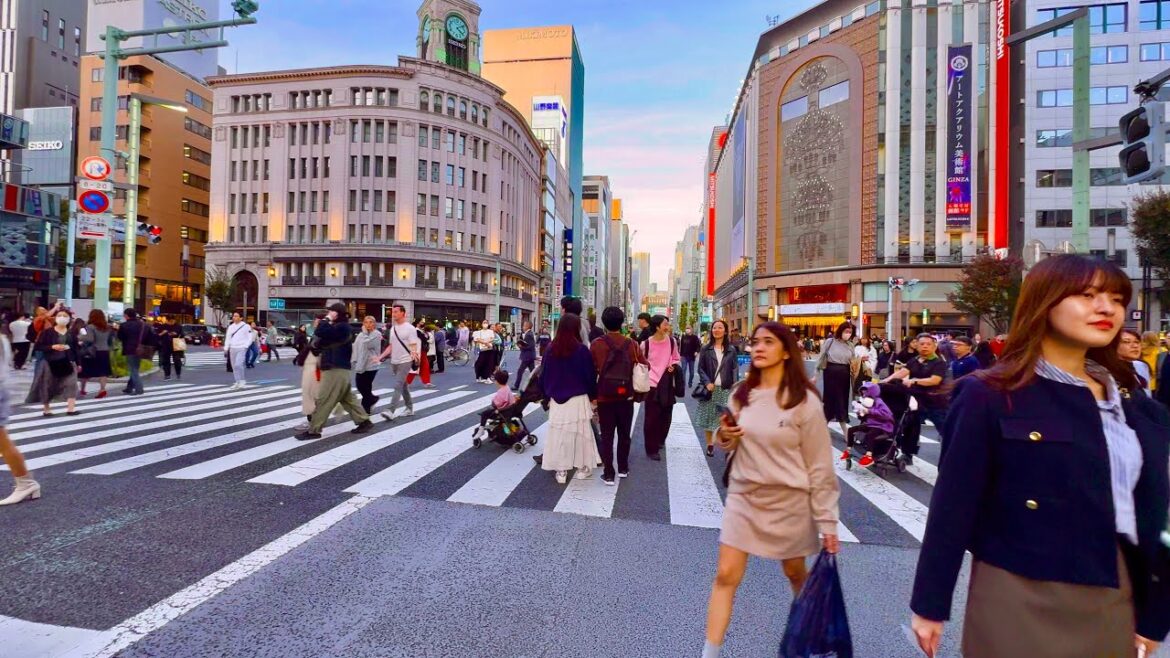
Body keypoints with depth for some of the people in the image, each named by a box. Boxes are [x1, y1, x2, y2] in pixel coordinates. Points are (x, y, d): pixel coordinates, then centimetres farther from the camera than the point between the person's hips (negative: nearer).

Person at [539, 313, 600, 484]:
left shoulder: (551, 349, -1)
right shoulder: (582, 350, -11)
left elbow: (544, 375, 6)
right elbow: (590, 376, -6)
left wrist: (548, 395, 18)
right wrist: (593, 396, 8)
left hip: (556, 399, 3)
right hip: (578, 399, -2)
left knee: (559, 433, 8)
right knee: (581, 433, 11)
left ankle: (560, 471, 13)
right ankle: (582, 467, 21)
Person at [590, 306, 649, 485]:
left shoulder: (596, 344, -9)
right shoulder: (631, 344, -7)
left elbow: (591, 370, -3)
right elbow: (645, 366, -2)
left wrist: (593, 393, 12)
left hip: (604, 397, -1)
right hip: (626, 397, 2)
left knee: (606, 436, 7)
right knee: (624, 434, 17)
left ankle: (608, 473, 8)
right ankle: (623, 468, 29)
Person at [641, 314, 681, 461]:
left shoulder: (672, 341, 0)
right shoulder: (646, 343, -8)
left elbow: (676, 359, 14)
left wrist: (673, 366, -7)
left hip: (667, 383, 3)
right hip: (652, 383, -3)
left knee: (666, 415, 13)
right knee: (652, 417, -3)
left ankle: (660, 440, 35)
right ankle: (651, 449, 6)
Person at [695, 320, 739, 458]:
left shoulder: (731, 350, 4)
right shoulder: (706, 349, 4)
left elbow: (735, 369, 2)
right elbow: (700, 368, 3)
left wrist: (735, 387, -9)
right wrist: (707, 383, -11)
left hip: (726, 389, -1)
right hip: (710, 388, 1)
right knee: (708, 418, 6)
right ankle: (710, 445, 20)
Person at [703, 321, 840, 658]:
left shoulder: (804, 401, -13)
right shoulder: (741, 395, 1)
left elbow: (820, 466, -10)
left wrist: (827, 521, -8)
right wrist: (725, 436, -11)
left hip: (789, 502, -3)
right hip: (743, 496, 3)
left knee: (796, 573, 20)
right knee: (725, 576, 2)